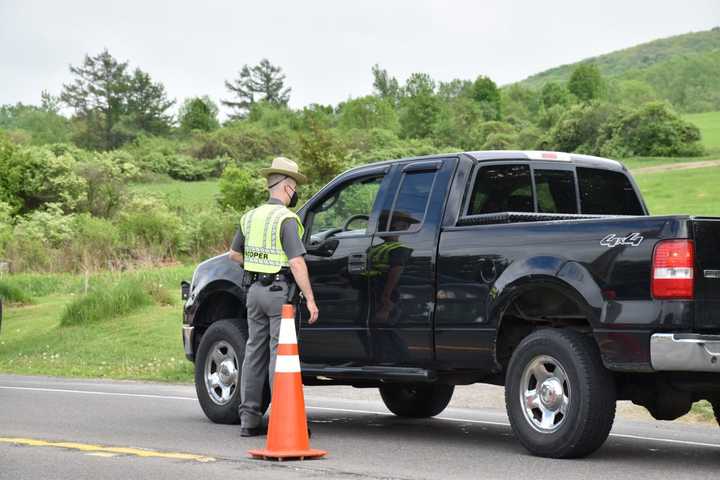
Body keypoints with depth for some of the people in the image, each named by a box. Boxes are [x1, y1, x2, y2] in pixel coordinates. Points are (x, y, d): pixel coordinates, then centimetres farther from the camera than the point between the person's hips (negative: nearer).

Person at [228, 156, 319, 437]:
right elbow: (296, 263, -19)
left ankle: (249, 419, 14)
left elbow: (234, 254, 21)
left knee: (255, 351, 11)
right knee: (280, 354, -6)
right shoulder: (286, 219, -13)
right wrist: (310, 299, -17)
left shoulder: (251, 217, 11)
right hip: (280, 290, -7)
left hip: (255, 289, 7)